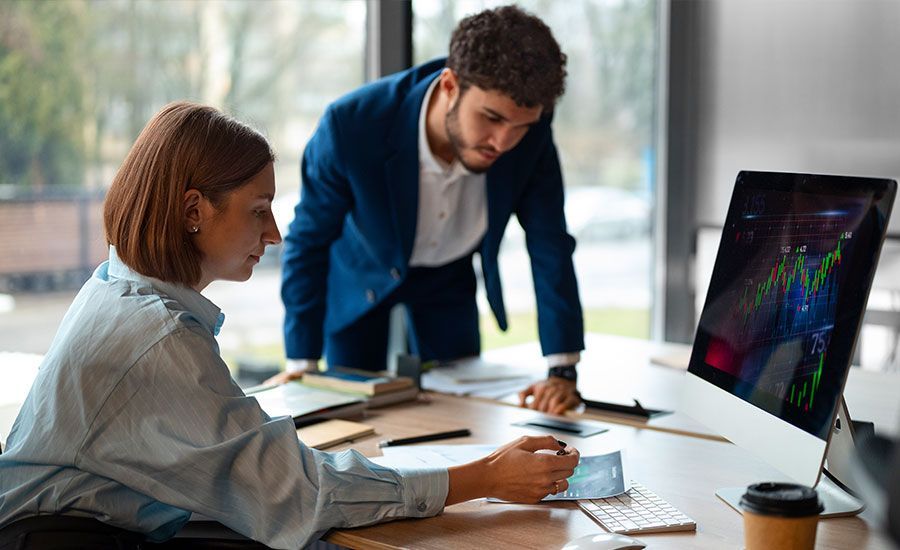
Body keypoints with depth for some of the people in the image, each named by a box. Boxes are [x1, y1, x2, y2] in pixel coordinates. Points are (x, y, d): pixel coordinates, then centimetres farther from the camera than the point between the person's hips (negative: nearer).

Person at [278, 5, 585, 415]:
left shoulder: (530, 132, -29)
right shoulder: (352, 124, -36)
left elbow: (550, 245, -17)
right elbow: (307, 243, -22)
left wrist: (563, 371, -21)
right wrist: (301, 365, -17)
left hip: (448, 277, 2)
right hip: (360, 271, -2)